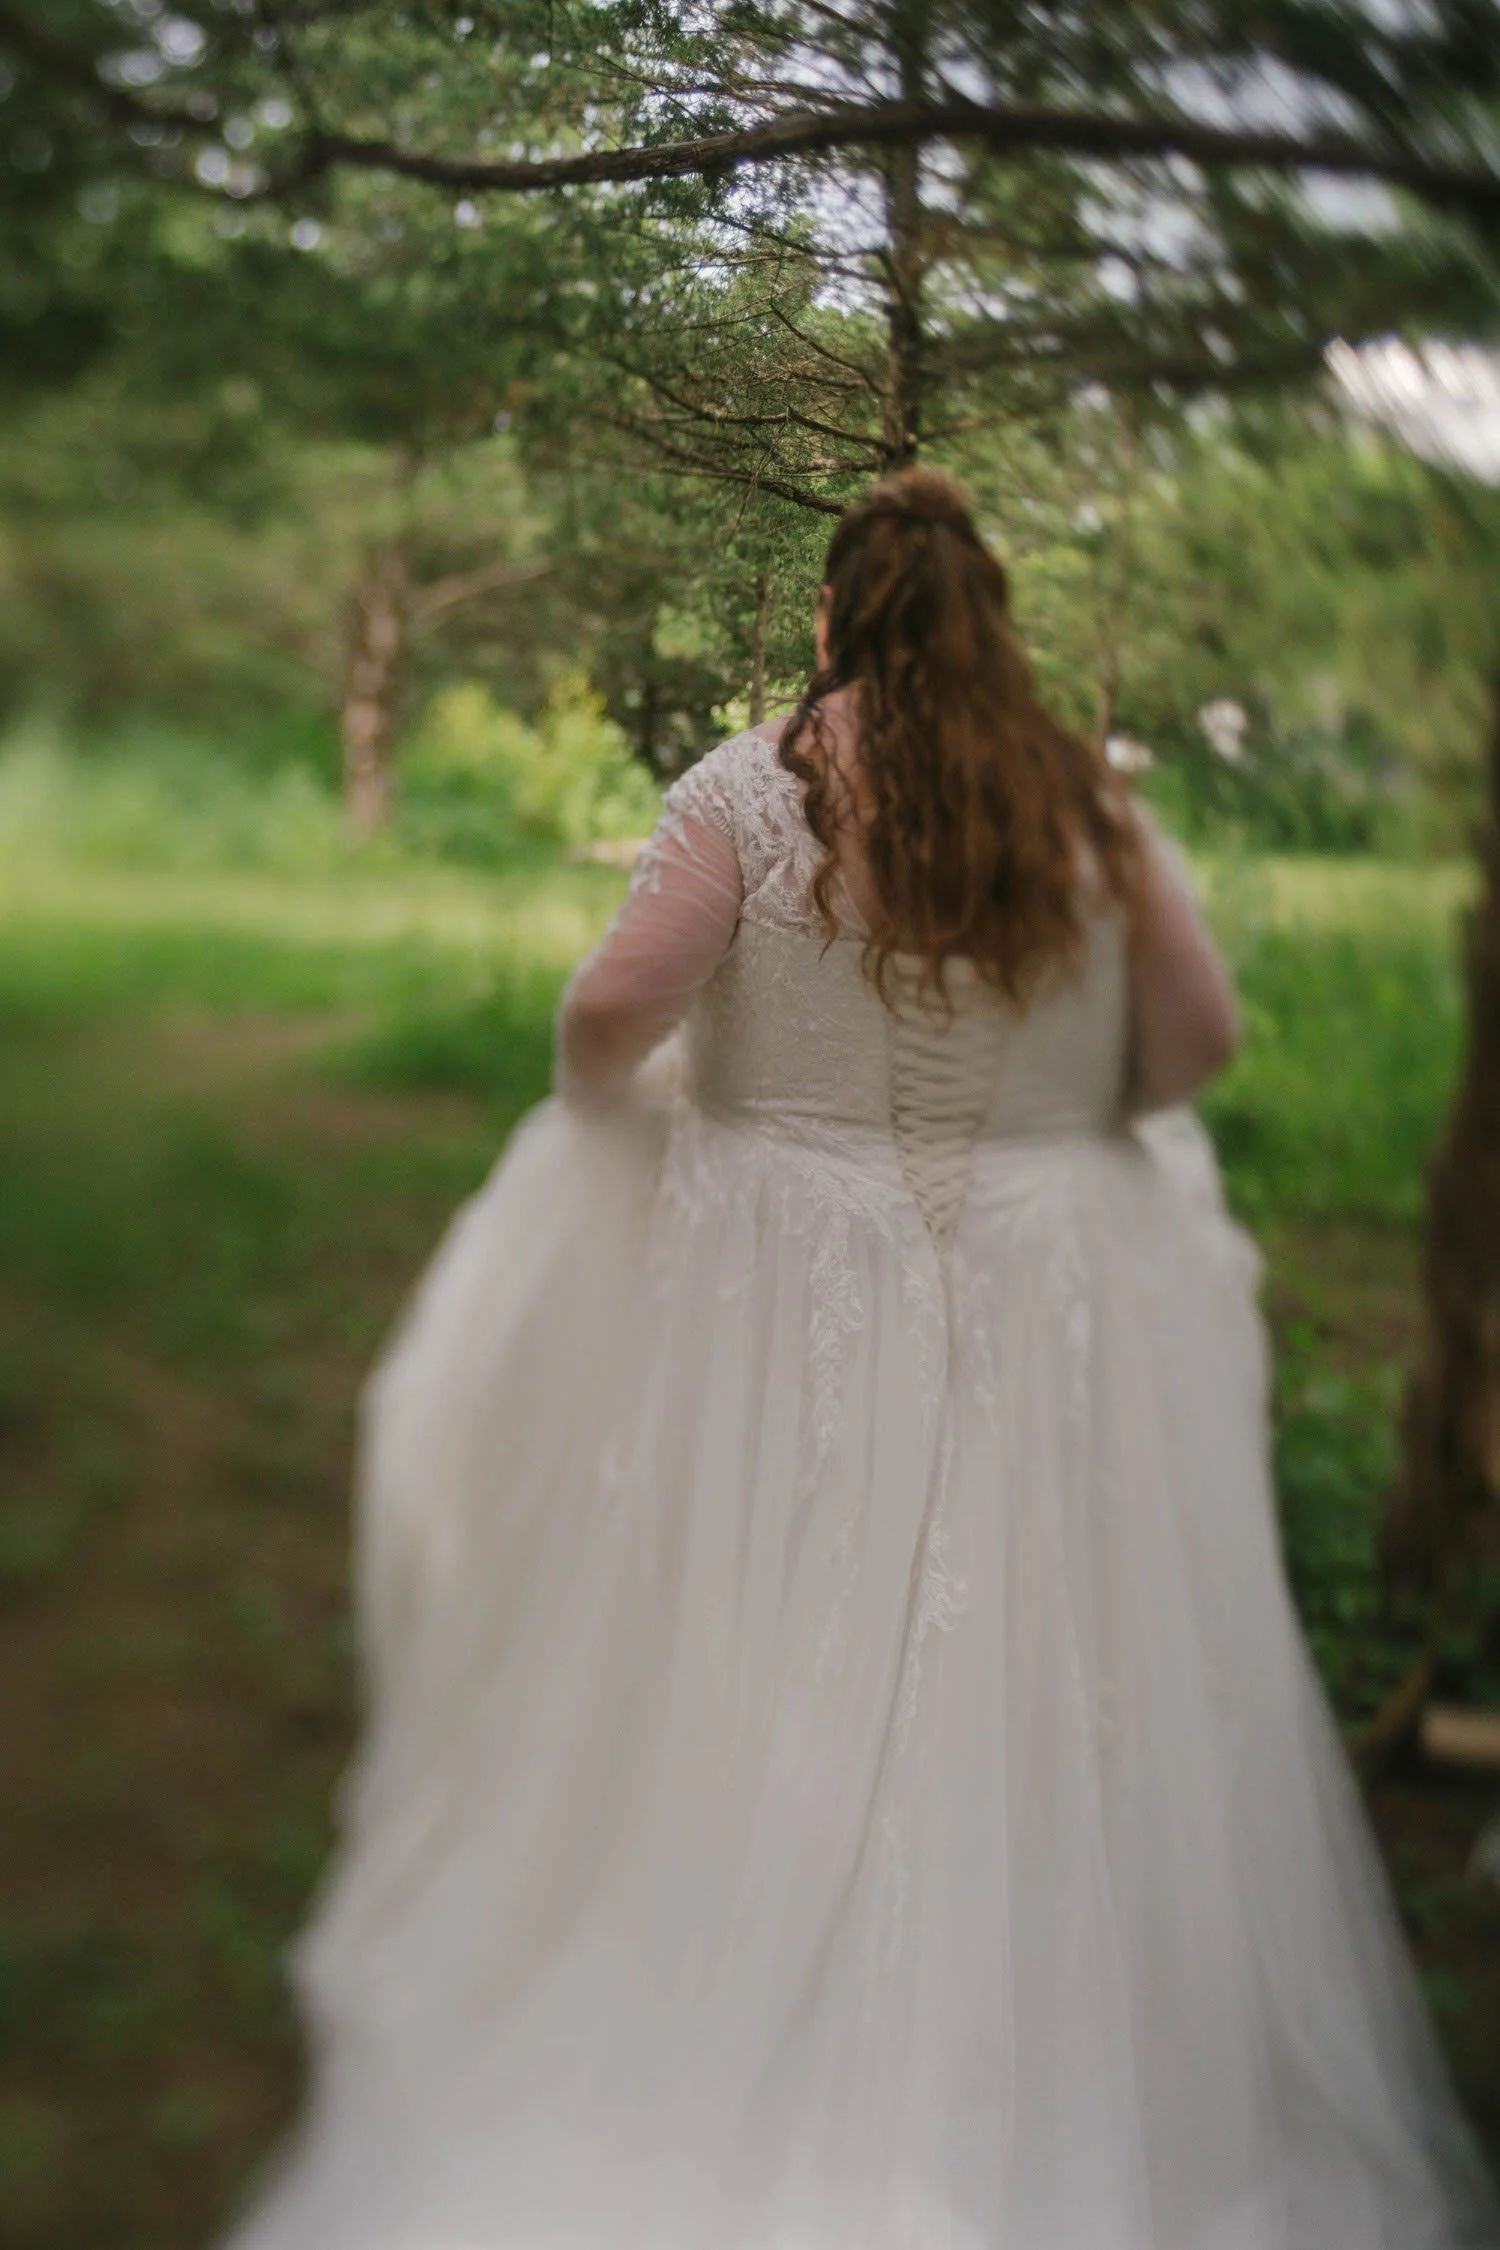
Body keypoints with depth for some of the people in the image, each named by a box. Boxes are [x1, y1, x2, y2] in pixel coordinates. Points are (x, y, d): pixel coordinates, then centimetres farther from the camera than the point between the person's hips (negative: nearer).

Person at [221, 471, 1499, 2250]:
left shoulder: (752, 790, -8)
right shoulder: (1089, 808, 1)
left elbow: (614, 1005, -15)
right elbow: (1198, 1033, 2)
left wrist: (593, 1090, 7)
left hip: (789, 1298, -2)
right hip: (1048, 1313, 2)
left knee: (763, 1691, 12)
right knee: (1028, 1712, 12)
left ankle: (742, 2065, 26)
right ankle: (1040, 2101, 24)